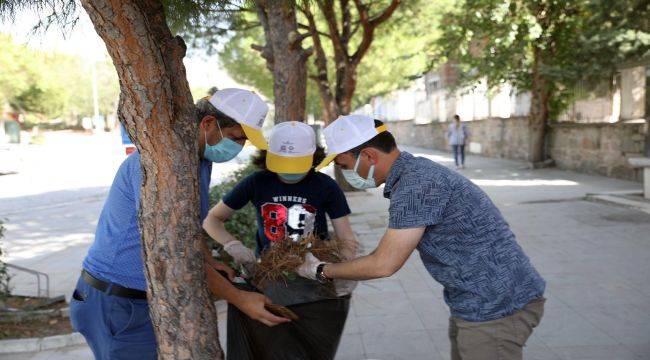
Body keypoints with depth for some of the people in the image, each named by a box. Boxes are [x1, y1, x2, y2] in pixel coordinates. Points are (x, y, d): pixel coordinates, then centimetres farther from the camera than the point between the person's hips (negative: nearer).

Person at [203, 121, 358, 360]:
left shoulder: (325, 187, -6)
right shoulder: (257, 183, -4)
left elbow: (346, 240, -5)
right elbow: (212, 219, 3)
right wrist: (233, 246, -16)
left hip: (315, 281, 0)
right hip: (269, 278, 1)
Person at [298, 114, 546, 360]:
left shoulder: (417, 183, -23)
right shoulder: (416, 171, 7)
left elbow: (383, 265, -21)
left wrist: (321, 271, -7)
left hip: (498, 309, -9)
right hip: (481, 303, 9)